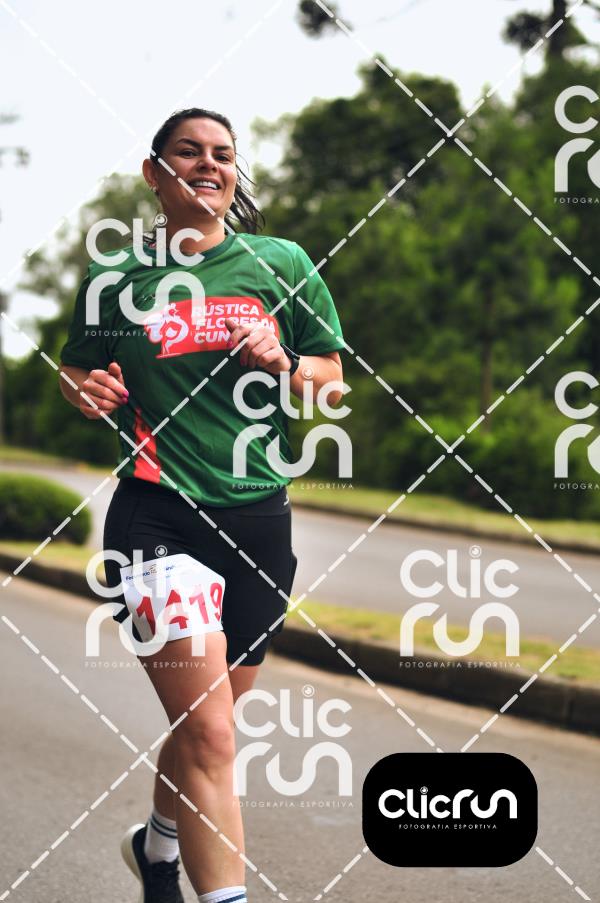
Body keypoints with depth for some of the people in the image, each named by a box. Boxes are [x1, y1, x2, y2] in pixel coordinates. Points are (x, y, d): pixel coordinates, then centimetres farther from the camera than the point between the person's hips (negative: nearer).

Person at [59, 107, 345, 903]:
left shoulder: (282, 264, 5)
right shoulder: (116, 276, 3)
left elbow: (333, 381, 11)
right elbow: (77, 372, 16)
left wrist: (286, 366, -10)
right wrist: (88, 391, -7)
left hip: (258, 519, 3)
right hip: (156, 516, -3)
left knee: (204, 721, 16)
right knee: (208, 734, -15)